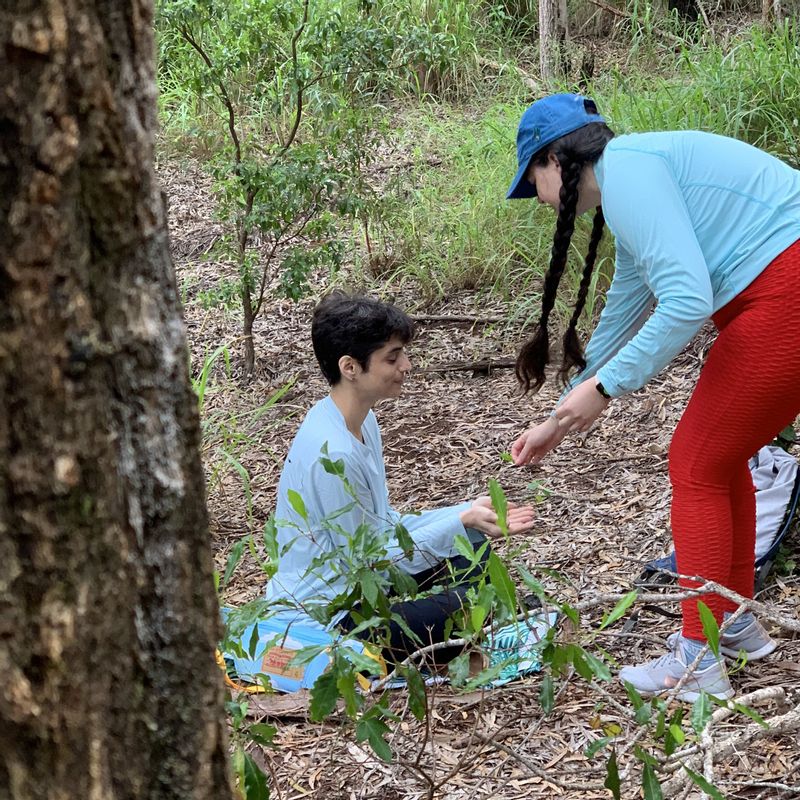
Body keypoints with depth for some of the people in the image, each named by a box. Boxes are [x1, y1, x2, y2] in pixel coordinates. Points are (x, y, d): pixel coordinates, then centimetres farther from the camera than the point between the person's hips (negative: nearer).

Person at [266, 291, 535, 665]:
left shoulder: (362, 423, 6)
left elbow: (385, 526, 10)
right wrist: (462, 521, -17)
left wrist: (468, 514, 0)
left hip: (355, 588, 10)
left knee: (469, 547, 13)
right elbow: (372, 559, -19)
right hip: (321, 618, -10)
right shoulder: (332, 454, -26)